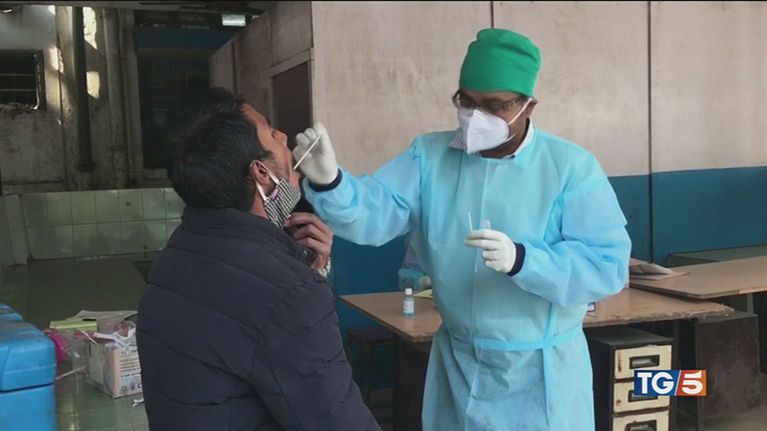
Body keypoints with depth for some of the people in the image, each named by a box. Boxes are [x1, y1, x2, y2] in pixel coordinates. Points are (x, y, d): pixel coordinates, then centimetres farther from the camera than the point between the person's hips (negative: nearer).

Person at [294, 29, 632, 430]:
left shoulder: (571, 167, -12)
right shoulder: (429, 156, -2)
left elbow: (609, 265, -18)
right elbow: (376, 213, -15)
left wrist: (521, 260, -32)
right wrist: (329, 182, -35)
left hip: (541, 371, -3)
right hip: (456, 364, 3)